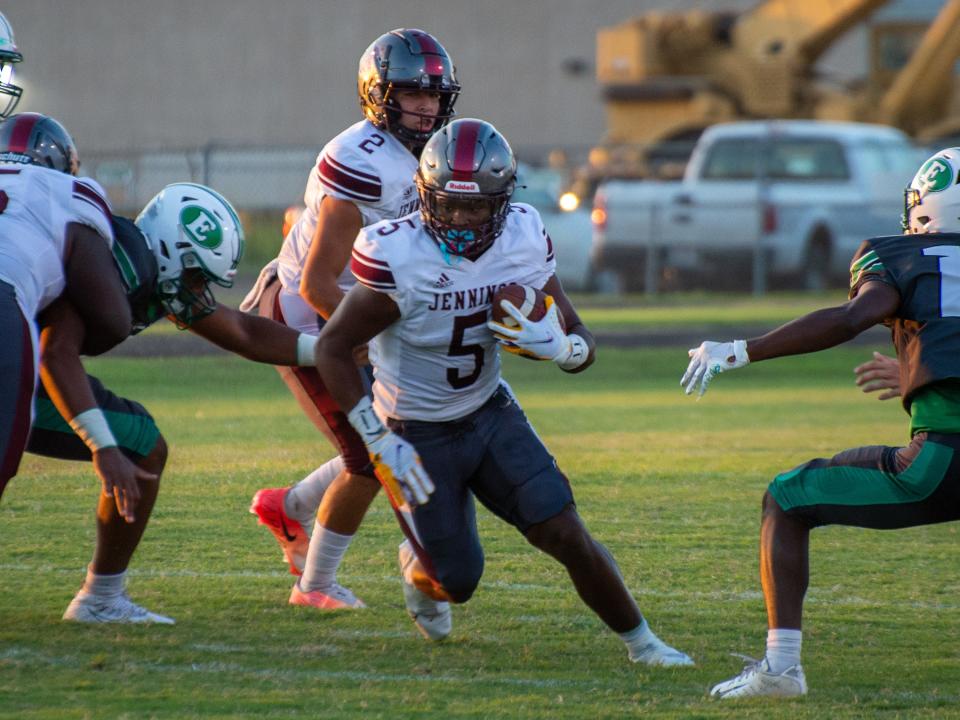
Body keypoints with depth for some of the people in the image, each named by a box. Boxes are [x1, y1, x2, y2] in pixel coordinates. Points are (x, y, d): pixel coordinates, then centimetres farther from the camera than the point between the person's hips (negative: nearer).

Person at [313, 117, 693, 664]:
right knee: (457, 583, 3)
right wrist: (381, 444, -23)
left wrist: (556, 345, -30)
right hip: (418, 435, -3)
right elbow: (332, 350, -18)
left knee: (568, 535, -8)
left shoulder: (524, 240, -14)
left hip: (491, 413, 3)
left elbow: (583, 346, -4)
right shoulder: (398, 258, -28)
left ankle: (641, 641, 11)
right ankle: (416, 565, 40)